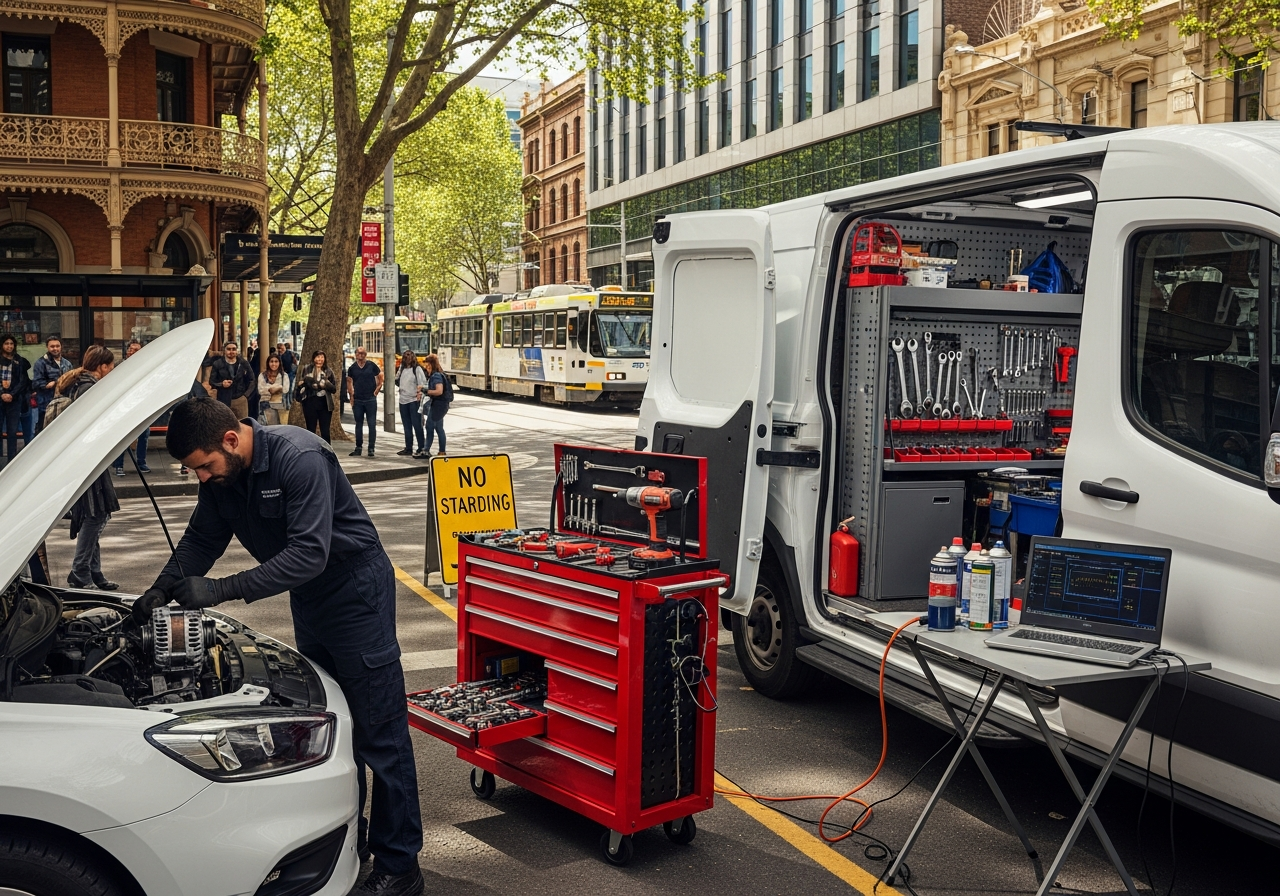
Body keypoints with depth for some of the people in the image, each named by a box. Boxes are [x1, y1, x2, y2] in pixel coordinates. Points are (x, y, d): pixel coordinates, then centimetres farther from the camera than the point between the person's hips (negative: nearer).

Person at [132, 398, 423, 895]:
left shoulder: (300, 458, -28)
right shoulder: (220, 475, -3)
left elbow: (309, 554, -33)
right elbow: (202, 538, 9)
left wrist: (223, 589, -35)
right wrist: (163, 587, -8)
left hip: (355, 589, -9)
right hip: (308, 597, 9)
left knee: (379, 733, -5)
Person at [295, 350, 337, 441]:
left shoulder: (329, 372, 6)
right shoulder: (306, 370, 4)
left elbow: (334, 389, 5)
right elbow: (299, 385, 6)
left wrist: (326, 384, -13)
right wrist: (300, 384, -16)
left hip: (325, 404, 0)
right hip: (310, 403, 0)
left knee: (325, 432, 0)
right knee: (311, 430, 6)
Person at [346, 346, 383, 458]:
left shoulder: (371, 365, 0)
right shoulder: (352, 368, 5)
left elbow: (381, 378, 7)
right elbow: (349, 382, 12)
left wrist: (377, 390, -2)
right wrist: (351, 396, 4)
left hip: (370, 399, -2)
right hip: (357, 400, 2)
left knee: (372, 424, -3)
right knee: (359, 424, 9)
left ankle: (371, 448, 1)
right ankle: (358, 448, 16)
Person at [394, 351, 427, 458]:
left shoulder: (417, 369, -3)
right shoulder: (402, 369, 15)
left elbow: (423, 383, -8)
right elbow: (398, 381, 22)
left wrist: (420, 391, -21)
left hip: (414, 400, -7)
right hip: (403, 401, 7)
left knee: (417, 425, -6)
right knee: (407, 426, 12)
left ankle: (421, 448, -2)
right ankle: (408, 448, 19)